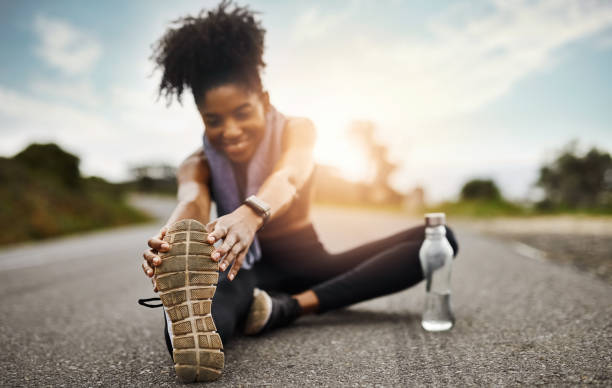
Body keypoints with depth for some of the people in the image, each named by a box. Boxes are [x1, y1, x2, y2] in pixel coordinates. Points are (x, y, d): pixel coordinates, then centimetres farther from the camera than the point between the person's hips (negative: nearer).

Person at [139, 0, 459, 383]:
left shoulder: (297, 130, -9)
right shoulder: (198, 164, -5)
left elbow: (288, 177, -34)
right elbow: (192, 200, -29)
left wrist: (250, 214, -59)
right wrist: (172, 236, -56)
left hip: (307, 265, 3)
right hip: (247, 272, -2)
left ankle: (291, 306, -30)